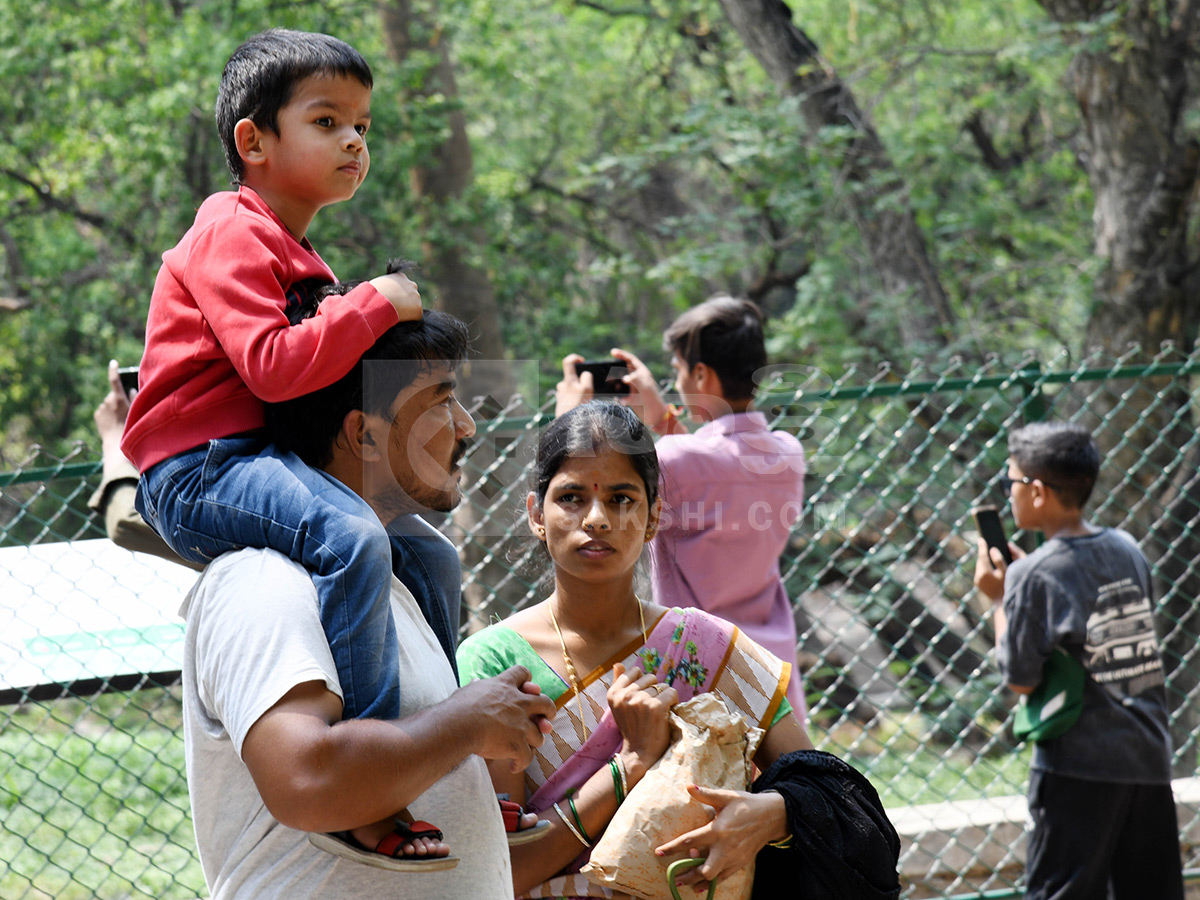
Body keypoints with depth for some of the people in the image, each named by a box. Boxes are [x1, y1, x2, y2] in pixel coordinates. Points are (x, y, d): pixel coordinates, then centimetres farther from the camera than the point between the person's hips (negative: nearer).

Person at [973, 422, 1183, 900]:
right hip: (1149, 756, 6)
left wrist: (999, 599, 1)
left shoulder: (1034, 575, -13)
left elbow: (1021, 680, -8)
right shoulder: (1128, 550, 7)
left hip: (1078, 765, -6)